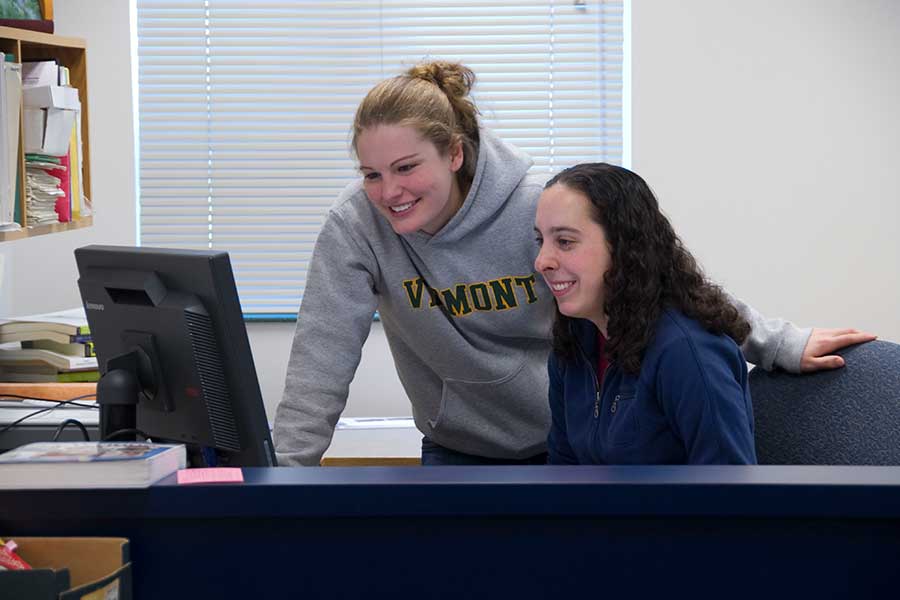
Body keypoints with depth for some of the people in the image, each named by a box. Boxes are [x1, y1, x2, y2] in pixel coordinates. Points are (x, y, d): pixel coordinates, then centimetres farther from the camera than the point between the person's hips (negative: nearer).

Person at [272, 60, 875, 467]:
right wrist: (285, 472, -30)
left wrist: (780, 343, -14)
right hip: (459, 453, 1)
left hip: (573, 440, -1)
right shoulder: (356, 227, -20)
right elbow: (324, 354, -21)